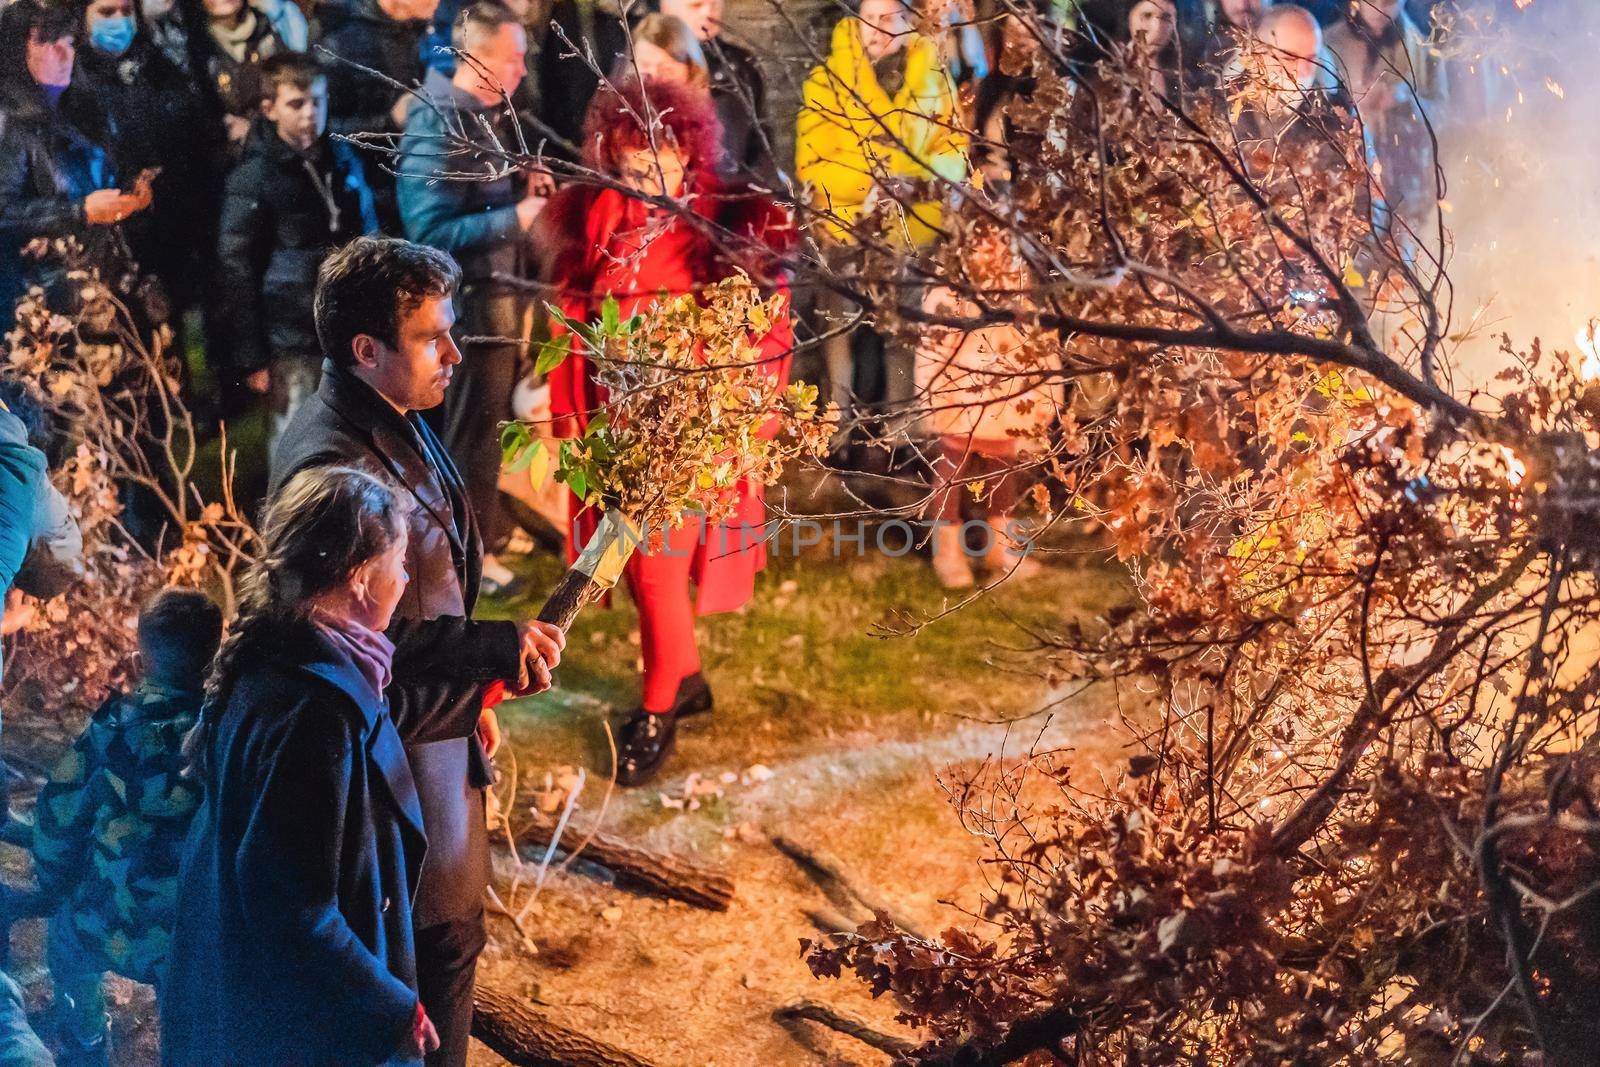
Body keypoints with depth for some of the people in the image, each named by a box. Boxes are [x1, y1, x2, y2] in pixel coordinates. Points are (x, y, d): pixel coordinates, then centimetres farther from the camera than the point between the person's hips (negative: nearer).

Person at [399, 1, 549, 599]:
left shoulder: (493, 116, 6)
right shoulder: (437, 127, -23)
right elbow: (430, 231, -30)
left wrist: (525, 189, 1)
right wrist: (516, 217, -29)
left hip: (502, 290, 9)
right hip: (470, 301, -9)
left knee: (489, 421, 22)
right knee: (475, 427, 3)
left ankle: (483, 524, 37)